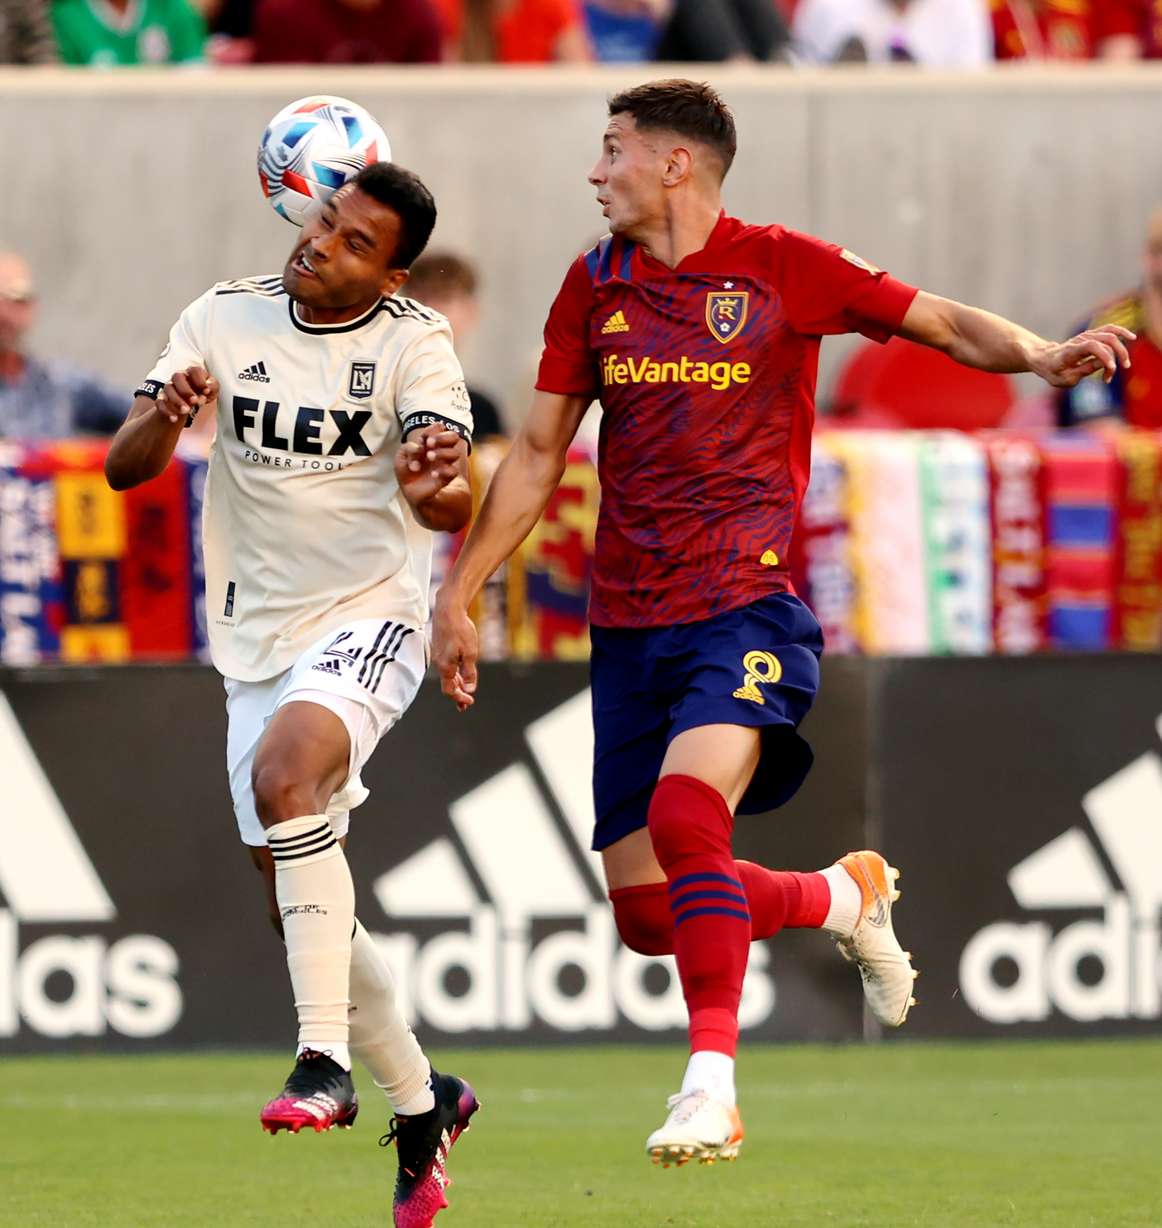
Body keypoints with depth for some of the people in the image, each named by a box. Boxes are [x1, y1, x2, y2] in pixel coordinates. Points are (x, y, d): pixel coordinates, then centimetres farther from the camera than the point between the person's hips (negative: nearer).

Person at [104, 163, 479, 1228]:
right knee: (300, 904, 7)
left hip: (368, 619, -5)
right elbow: (123, 467, -4)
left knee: (285, 774, -34)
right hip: (256, 643, 5)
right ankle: (420, 1101, 28)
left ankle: (325, 1061, -34)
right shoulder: (224, 320, 0)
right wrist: (164, 422, -26)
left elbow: (453, 508, -25)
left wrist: (437, 486, -49)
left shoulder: (413, 343, -12)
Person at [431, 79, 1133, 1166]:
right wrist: (457, 595, 15)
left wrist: (1042, 355, -21)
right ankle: (841, 895, 30)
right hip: (627, 621, 5)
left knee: (685, 809, -31)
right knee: (644, 914, 2)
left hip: (746, 604, -5)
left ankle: (710, 1082, -26)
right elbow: (537, 451, 17)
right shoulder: (595, 285, 9)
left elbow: (948, 325, -1)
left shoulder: (779, 266, -3)